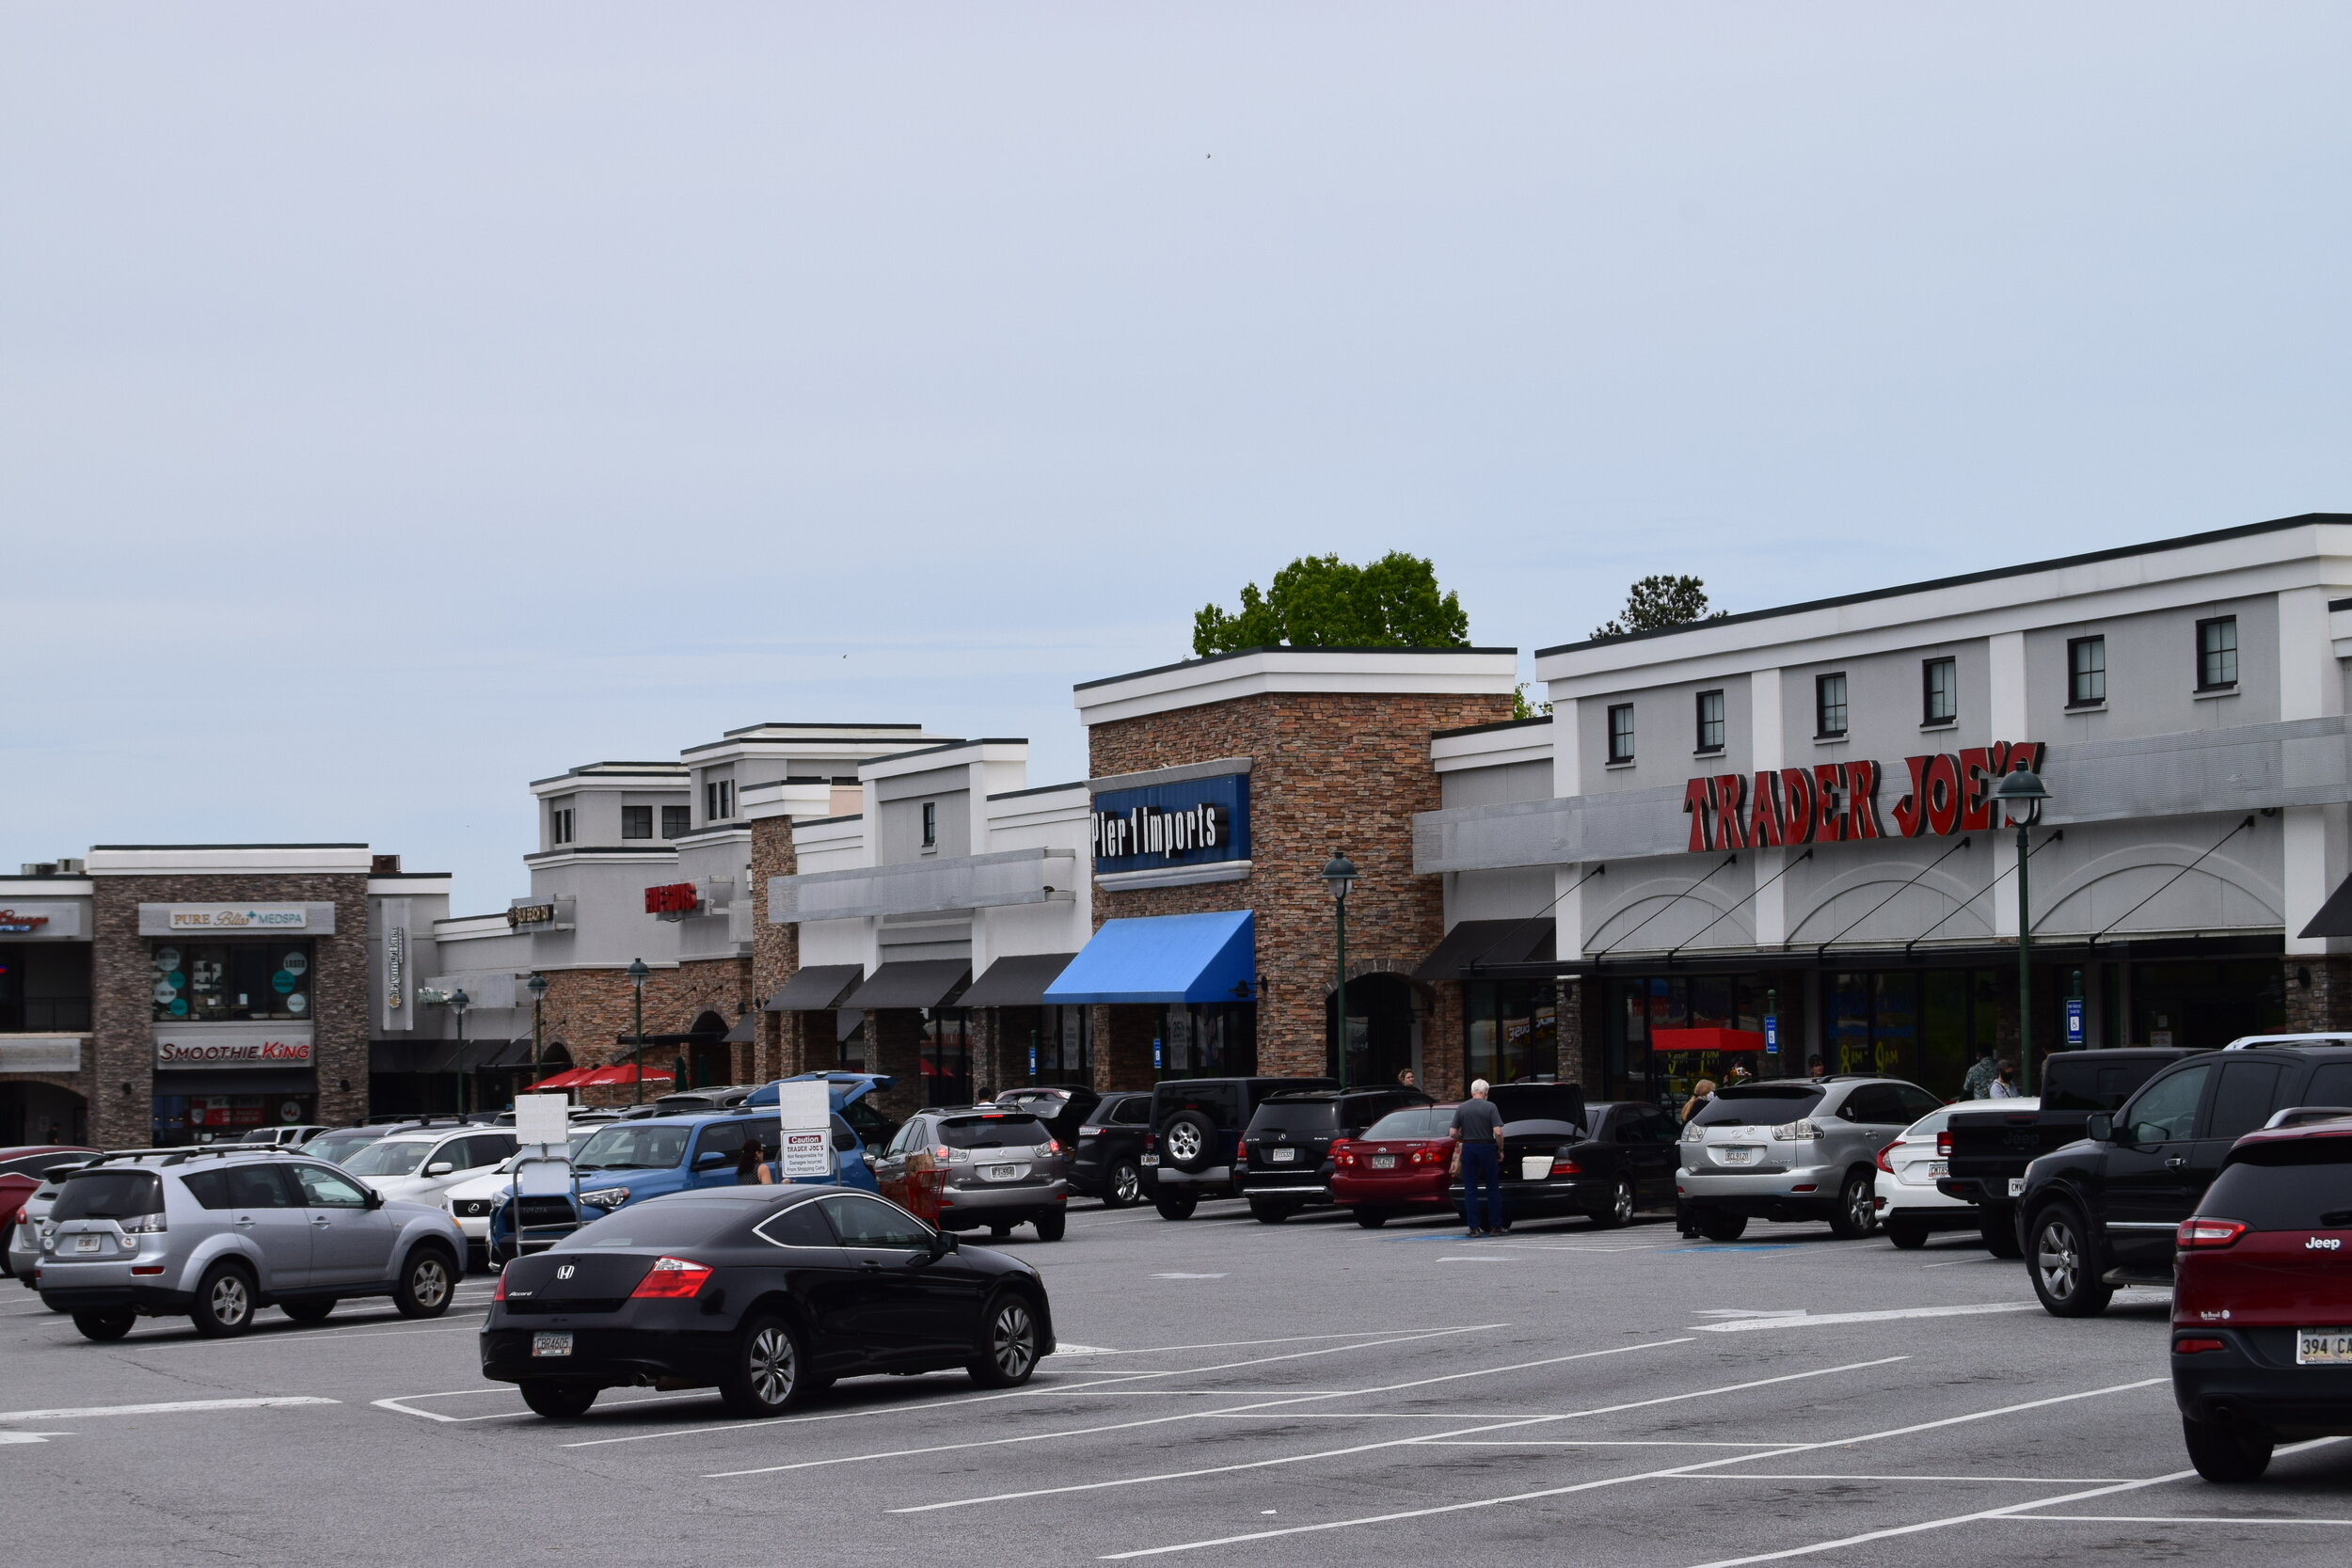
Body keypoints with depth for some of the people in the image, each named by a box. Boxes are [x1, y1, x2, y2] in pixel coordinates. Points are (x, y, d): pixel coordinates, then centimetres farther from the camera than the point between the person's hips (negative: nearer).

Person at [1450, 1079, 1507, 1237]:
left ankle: (1474, 1227, 2)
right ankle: (1495, 1226, 6)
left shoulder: (1461, 1108, 2)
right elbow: (1498, 1132, -13)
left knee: (1470, 1190, 5)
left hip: (1468, 1149, 2)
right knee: (1493, 1188, 7)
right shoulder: (1490, 1107, -6)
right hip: (1487, 1148, -2)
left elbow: (1453, 1133, 1)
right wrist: (1500, 1150, 0)